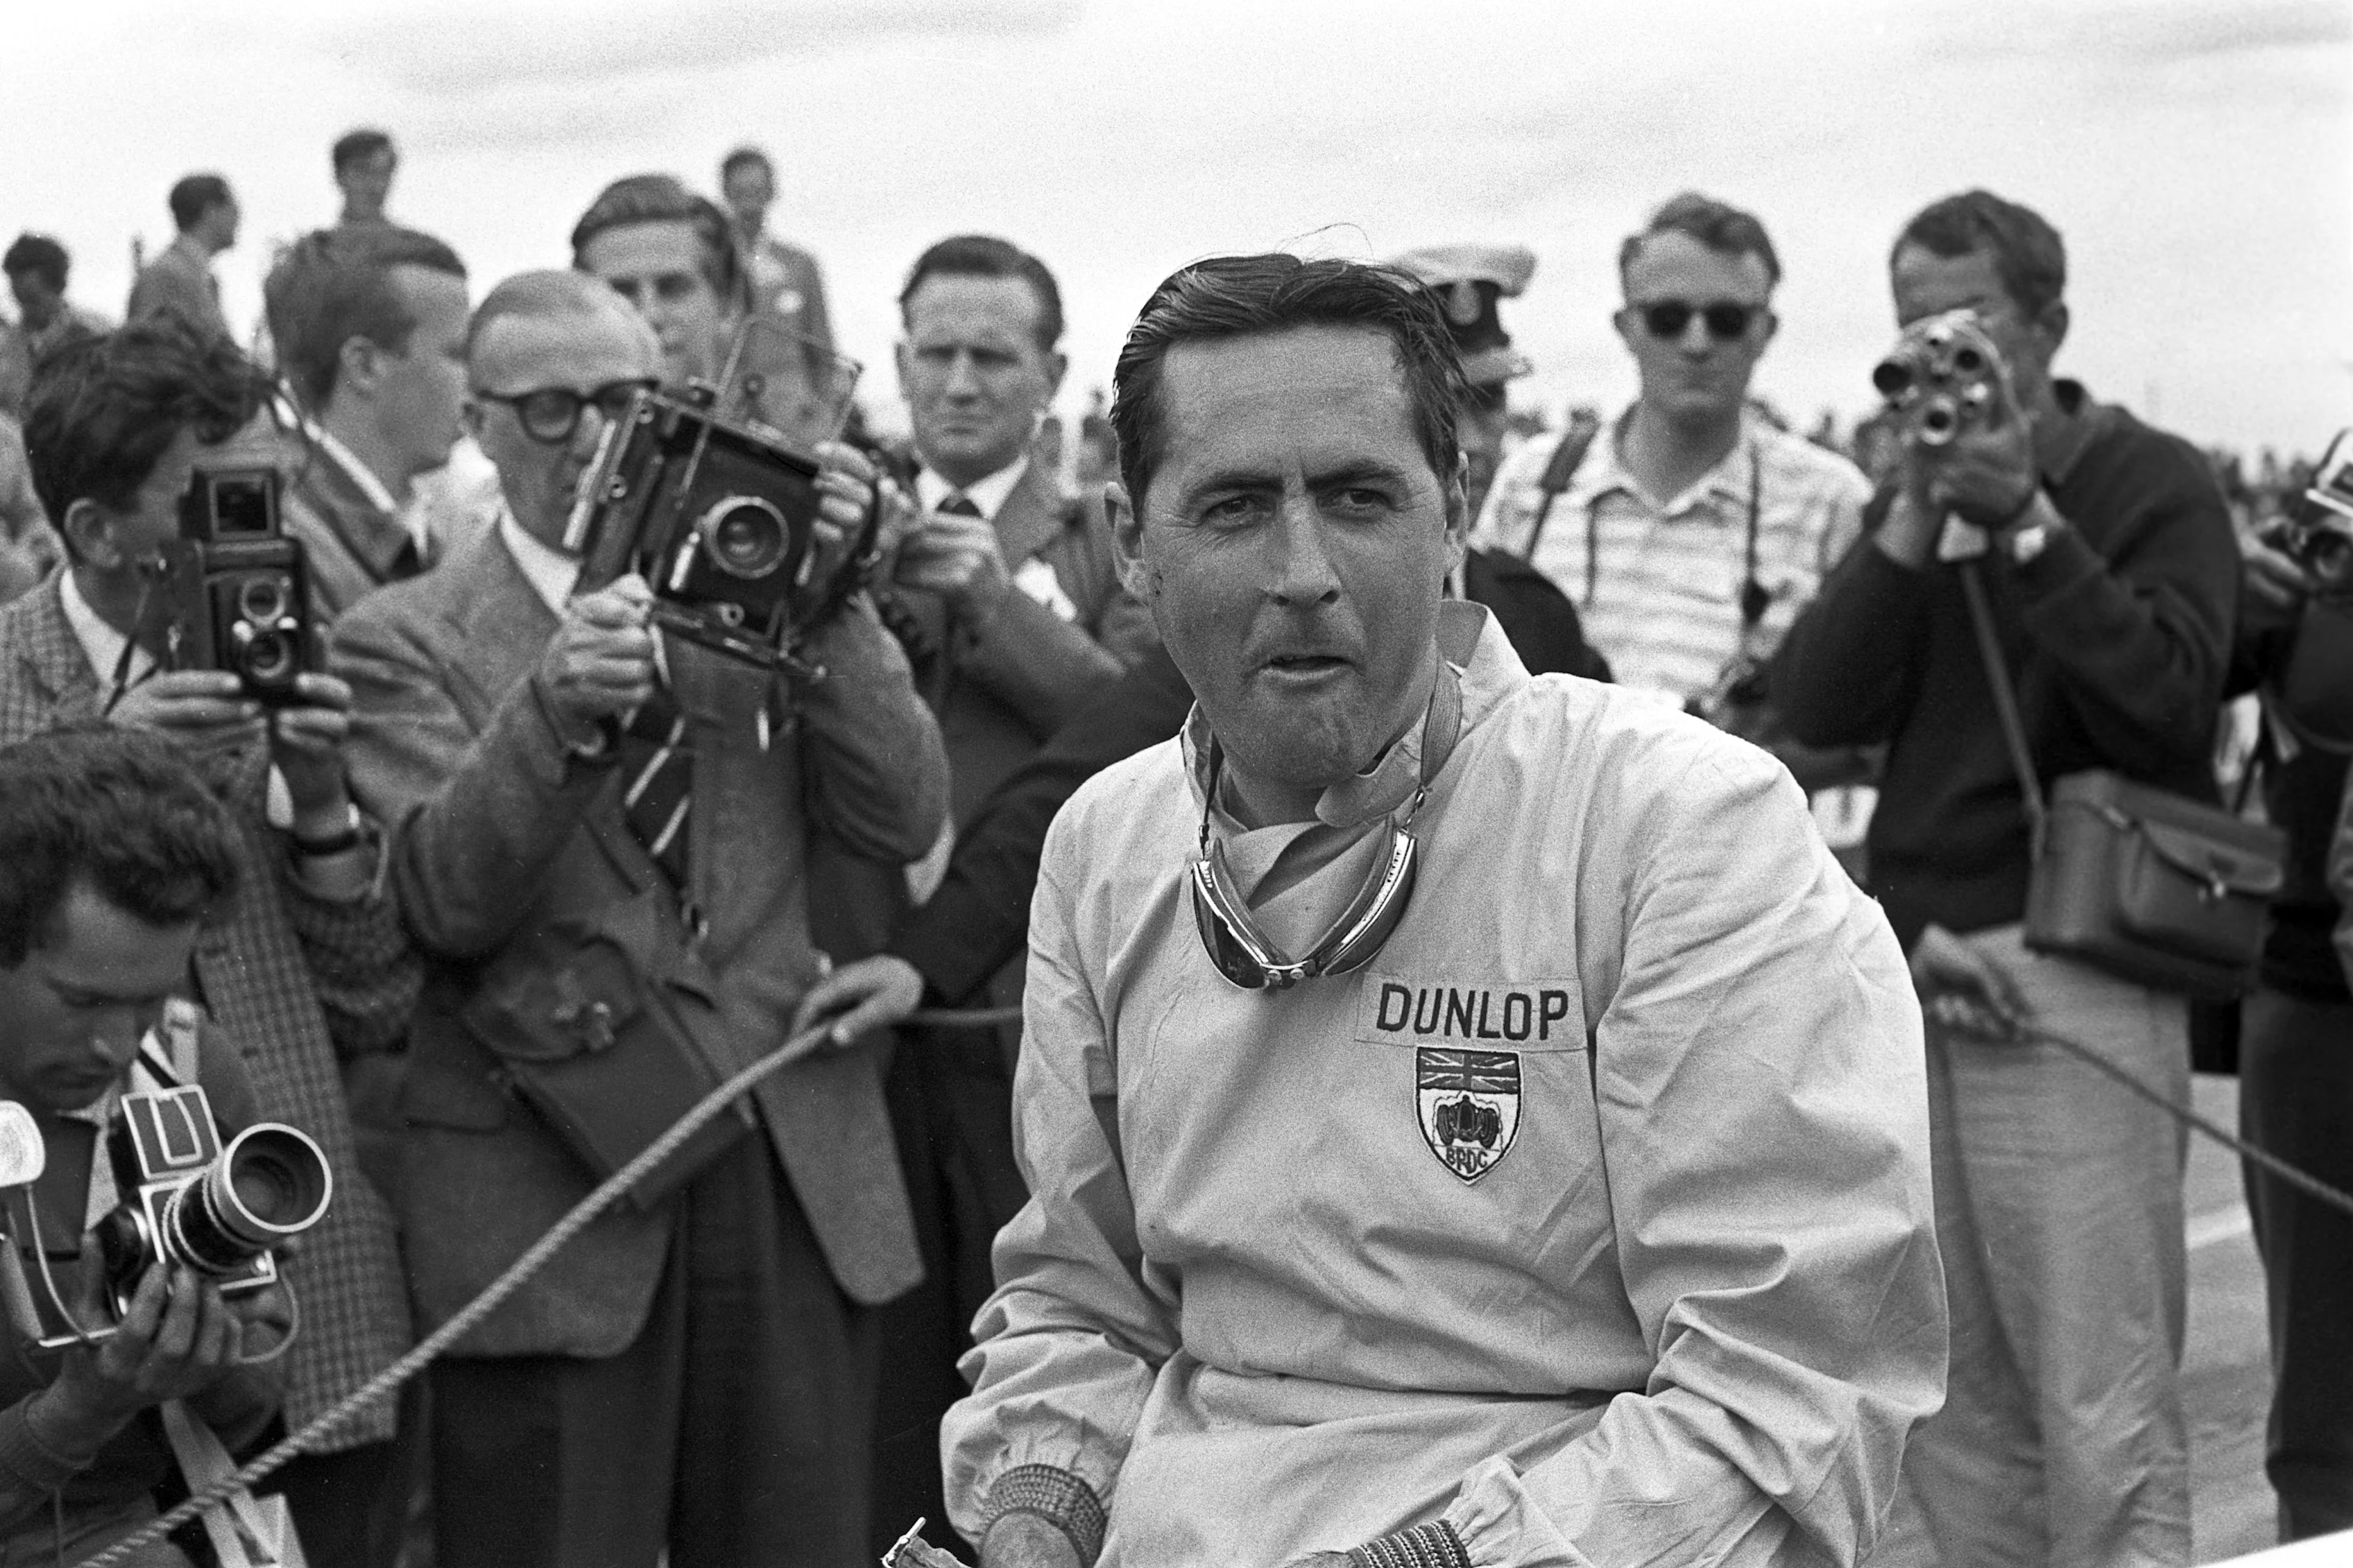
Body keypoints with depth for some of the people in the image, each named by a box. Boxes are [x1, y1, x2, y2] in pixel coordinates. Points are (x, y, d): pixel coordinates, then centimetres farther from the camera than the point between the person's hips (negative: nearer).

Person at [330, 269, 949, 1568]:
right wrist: (550, 712, -27)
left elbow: (902, 822, 0)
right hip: (548, 1194, -3)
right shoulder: (406, 640, 1)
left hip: (793, 1182, 3)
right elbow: (445, 902, -11)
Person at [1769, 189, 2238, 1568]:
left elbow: (2172, 700, -12)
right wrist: (1915, 523, -6)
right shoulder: (1912, 501, 17)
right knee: (1951, 1404, 6)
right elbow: (1816, 707, 4)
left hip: (2071, 975, -5)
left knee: (2104, 1409, -7)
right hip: (1913, 972, 5)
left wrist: (2024, 524, -14)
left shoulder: (2155, 485, 2)